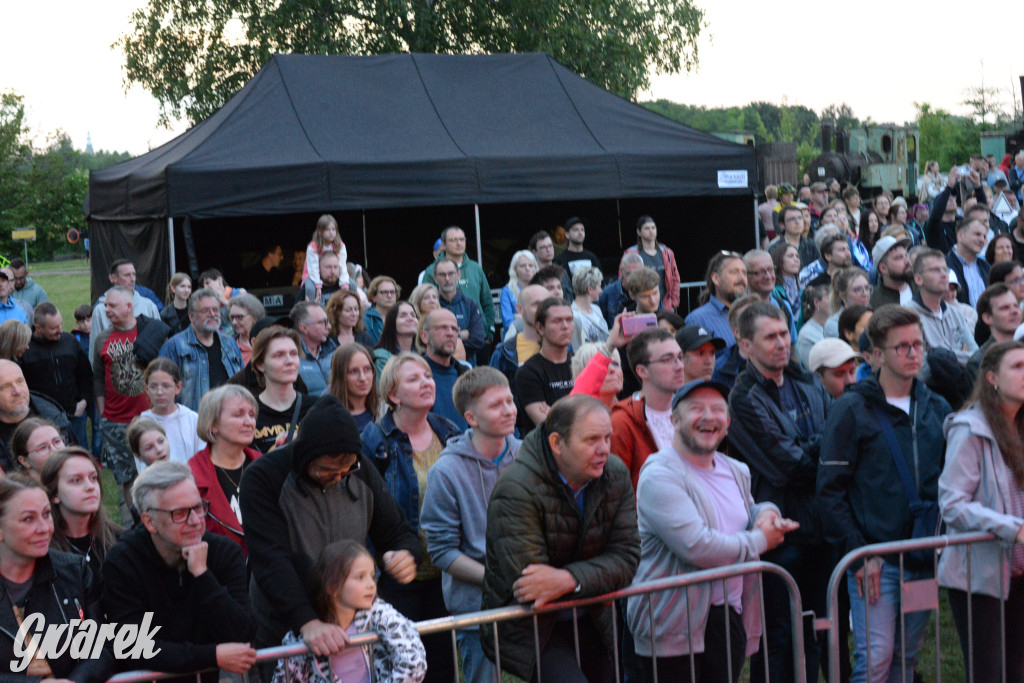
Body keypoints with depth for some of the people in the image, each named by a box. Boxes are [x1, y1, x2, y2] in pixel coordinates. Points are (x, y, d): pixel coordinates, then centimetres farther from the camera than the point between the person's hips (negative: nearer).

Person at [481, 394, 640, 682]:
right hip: (529, 630, -6)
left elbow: (626, 557, -8)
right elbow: (527, 586, -26)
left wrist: (568, 579, -25)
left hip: (590, 623, 6)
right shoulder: (517, 490, -23)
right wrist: (594, 576, -13)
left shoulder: (616, 475, -3)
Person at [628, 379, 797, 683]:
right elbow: (697, 547, -24)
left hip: (731, 620, 8)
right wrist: (759, 541, -9)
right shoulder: (660, 476, -15)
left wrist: (765, 512, 5)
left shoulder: (736, 472, 13)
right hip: (674, 627, -7)